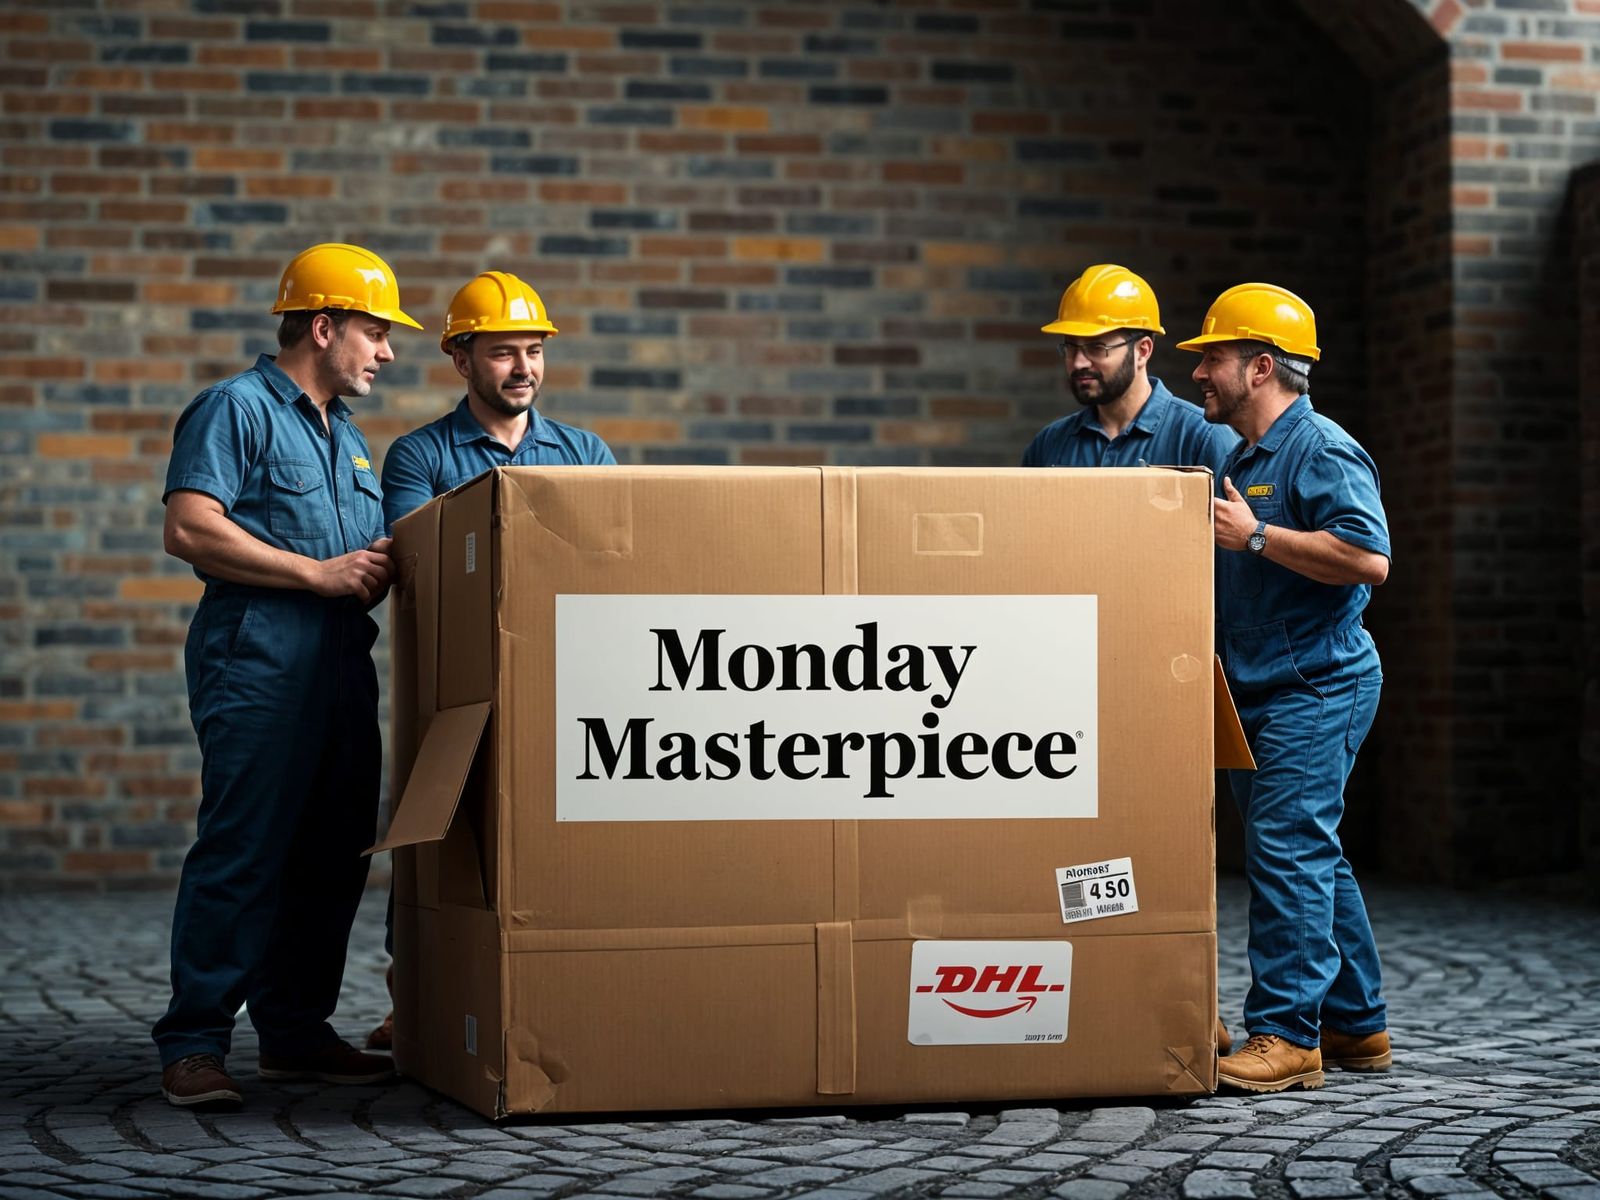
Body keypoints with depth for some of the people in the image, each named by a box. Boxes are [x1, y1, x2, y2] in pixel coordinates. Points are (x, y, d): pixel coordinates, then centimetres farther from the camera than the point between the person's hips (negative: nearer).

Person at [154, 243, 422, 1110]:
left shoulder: (349, 438, 24)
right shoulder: (236, 409, -3)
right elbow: (189, 528, -15)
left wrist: (381, 571, 6)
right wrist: (321, 572, -14)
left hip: (342, 671, 9)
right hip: (258, 669, -8)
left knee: (332, 857, 8)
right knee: (240, 852, -10)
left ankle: (295, 1031, 18)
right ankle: (193, 1046, -5)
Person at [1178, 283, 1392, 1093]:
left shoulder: (1322, 452, -12)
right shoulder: (1240, 459, 18)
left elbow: (1368, 559, -25)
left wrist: (1254, 537, -22)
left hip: (1316, 686, -10)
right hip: (1257, 692, 10)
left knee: (1287, 851, -13)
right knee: (1311, 856, 13)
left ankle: (1286, 1034, -10)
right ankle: (1355, 1026, 21)